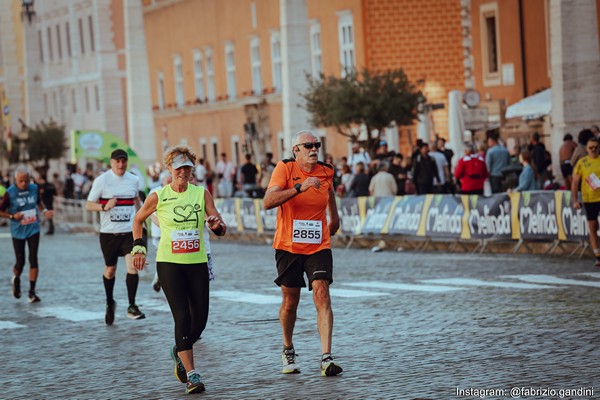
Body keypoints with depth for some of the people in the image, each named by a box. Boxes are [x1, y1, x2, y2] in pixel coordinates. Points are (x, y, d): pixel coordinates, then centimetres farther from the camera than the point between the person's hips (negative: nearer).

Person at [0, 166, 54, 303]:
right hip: (18, 231, -2)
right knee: (20, 262, 3)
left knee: (33, 259, -7)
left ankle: (32, 292, -1)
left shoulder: (34, 188, -1)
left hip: (33, 230, 2)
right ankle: (16, 279, 38)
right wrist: (12, 216, -18)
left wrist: (44, 211, 1)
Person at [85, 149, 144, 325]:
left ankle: (132, 306, -9)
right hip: (108, 232, -1)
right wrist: (104, 206, -22)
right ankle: (110, 303, 34)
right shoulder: (101, 180, -6)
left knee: (133, 265, -15)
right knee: (110, 269, 11)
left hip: (129, 231, 1)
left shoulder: (134, 180, 4)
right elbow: (89, 205, -4)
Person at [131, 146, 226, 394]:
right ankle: (191, 374, -9)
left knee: (200, 319, 2)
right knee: (183, 317, -12)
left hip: (197, 263, 3)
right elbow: (138, 219, 15)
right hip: (169, 263, -3)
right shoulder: (158, 196, -2)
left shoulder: (201, 193, 2)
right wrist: (139, 245, 6)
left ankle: (179, 352, 33)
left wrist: (217, 226, -22)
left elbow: (221, 228, 0)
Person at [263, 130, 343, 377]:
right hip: (288, 246, -1)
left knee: (322, 295, -16)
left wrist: (334, 216, 32)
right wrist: (300, 187, -32)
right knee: (290, 302, 9)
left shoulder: (325, 172, 2)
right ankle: (288, 351, 34)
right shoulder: (285, 169, -9)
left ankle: (326, 358, -21)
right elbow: (268, 202, -24)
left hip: (319, 246, 1)